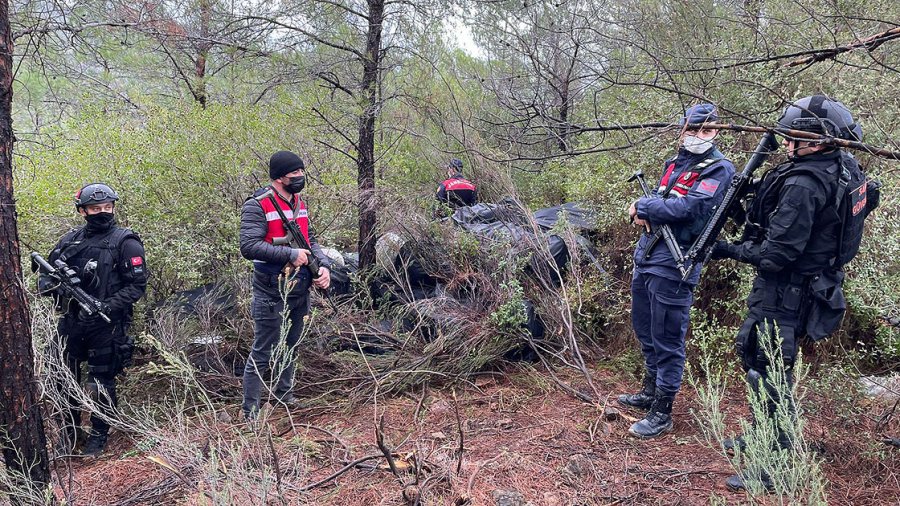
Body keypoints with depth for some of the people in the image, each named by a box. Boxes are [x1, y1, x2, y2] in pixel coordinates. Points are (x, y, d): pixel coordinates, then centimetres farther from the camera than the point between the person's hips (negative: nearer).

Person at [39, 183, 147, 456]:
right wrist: (48, 284, -8)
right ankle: (69, 434, 31)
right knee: (66, 382, 13)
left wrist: (108, 306, -21)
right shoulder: (70, 240, 8)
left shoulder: (125, 242, -7)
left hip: (106, 326, -5)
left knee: (100, 385, 4)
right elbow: (46, 272, 15)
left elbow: (137, 286, -10)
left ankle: (99, 436, 22)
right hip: (71, 323, 5)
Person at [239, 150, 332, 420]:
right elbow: (249, 246, -23)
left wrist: (324, 265, -2)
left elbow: (310, 240, 15)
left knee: (291, 347, 20)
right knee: (262, 354, 0)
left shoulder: (300, 204, 10)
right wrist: (290, 254, -25)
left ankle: (284, 395, 38)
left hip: (300, 291, 8)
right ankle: (250, 412, 11)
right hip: (272, 294, -8)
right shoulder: (257, 206, -15)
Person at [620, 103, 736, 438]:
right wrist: (645, 212, -8)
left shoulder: (719, 169, -10)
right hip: (645, 257, 9)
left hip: (673, 264, -9)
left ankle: (662, 412, 11)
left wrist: (643, 206, -10)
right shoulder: (675, 163, 15)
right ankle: (650, 392, 38)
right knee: (645, 330, 20)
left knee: (667, 340, -1)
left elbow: (688, 208, -22)